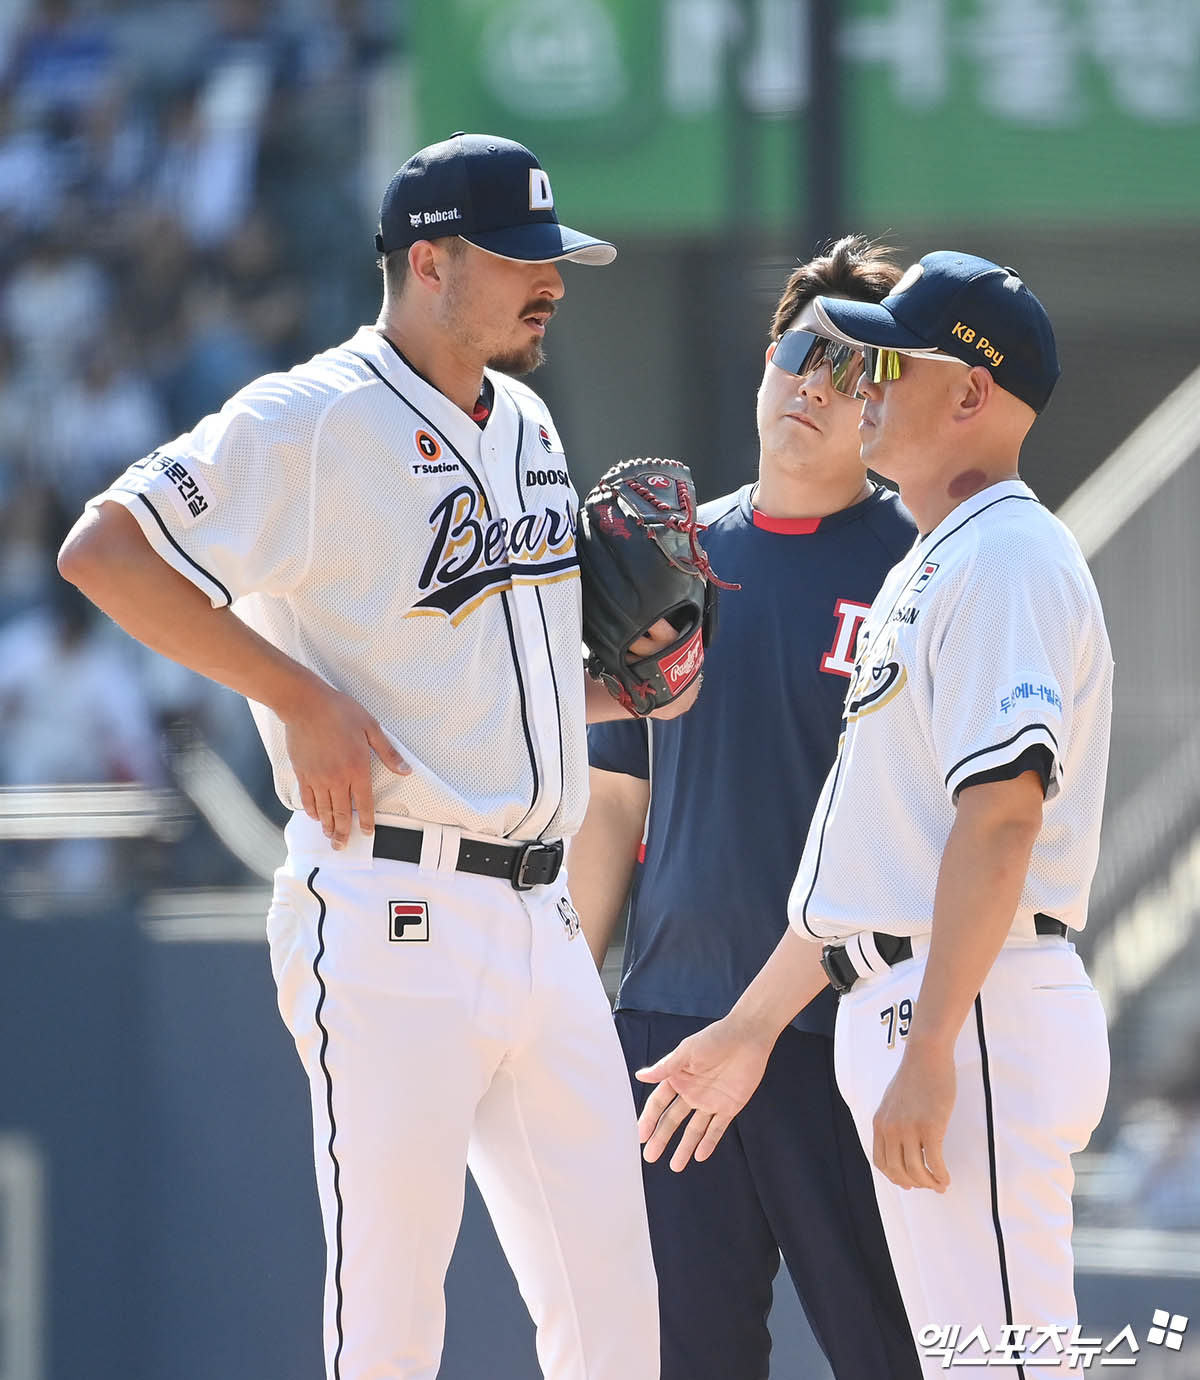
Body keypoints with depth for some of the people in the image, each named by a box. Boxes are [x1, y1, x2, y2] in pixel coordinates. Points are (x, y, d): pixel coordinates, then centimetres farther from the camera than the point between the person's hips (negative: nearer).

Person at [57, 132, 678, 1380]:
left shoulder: (524, 424, 17)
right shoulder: (313, 422, -9)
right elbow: (104, 550, -16)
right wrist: (300, 698, -18)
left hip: (538, 918, 8)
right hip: (393, 919, -8)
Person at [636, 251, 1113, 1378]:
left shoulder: (1007, 558, -11)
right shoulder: (924, 570, 22)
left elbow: (1001, 816, -22)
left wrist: (930, 1052, -27)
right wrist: (752, 1025, 28)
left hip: (979, 1018, -11)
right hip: (898, 1013, 11)